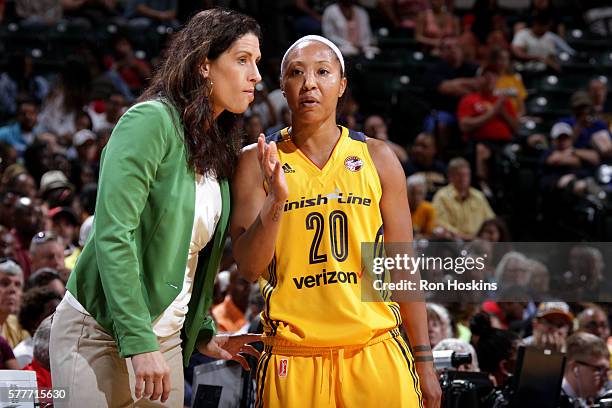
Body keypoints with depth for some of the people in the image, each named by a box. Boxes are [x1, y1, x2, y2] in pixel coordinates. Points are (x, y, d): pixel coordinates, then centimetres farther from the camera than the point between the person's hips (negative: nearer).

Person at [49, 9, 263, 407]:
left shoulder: (218, 151, 11)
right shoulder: (151, 120, -14)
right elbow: (114, 234, -21)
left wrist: (203, 333, 8)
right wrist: (139, 341, -25)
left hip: (166, 340, 7)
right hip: (102, 335, -7)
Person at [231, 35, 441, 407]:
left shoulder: (377, 158, 5)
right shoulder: (257, 161, 2)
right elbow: (249, 267, -5)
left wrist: (424, 361, 5)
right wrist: (276, 200, -21)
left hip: (374, 352, 1)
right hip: (293, 360, -1)